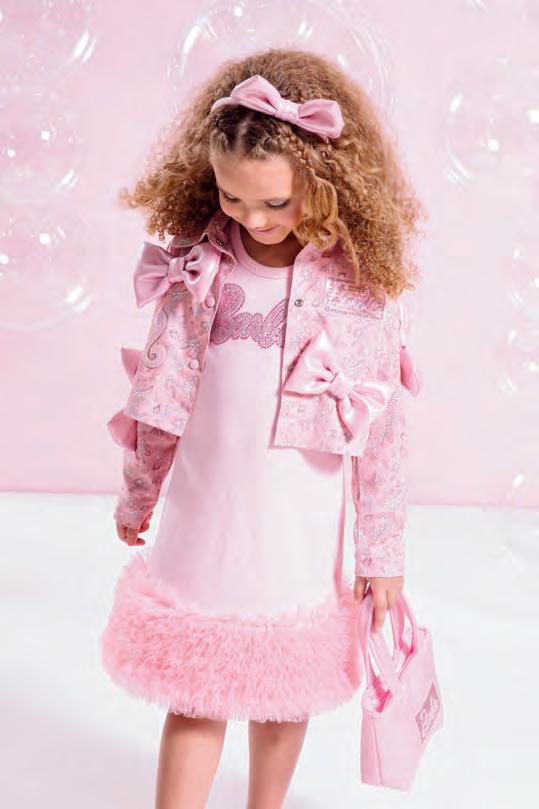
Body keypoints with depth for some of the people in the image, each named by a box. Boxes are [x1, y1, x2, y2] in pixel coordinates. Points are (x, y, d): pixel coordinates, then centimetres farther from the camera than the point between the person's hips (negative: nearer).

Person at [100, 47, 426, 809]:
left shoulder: (363, 288, -13)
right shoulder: (197, 270, -8)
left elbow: (383, 434, -7)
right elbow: (157, 402, 3)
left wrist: (382, 553, -1)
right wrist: (136, 497, 13)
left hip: (301, 539, 0)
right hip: (203, 526, 1)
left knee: (286, 693, 19)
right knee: (194, 699, 10)